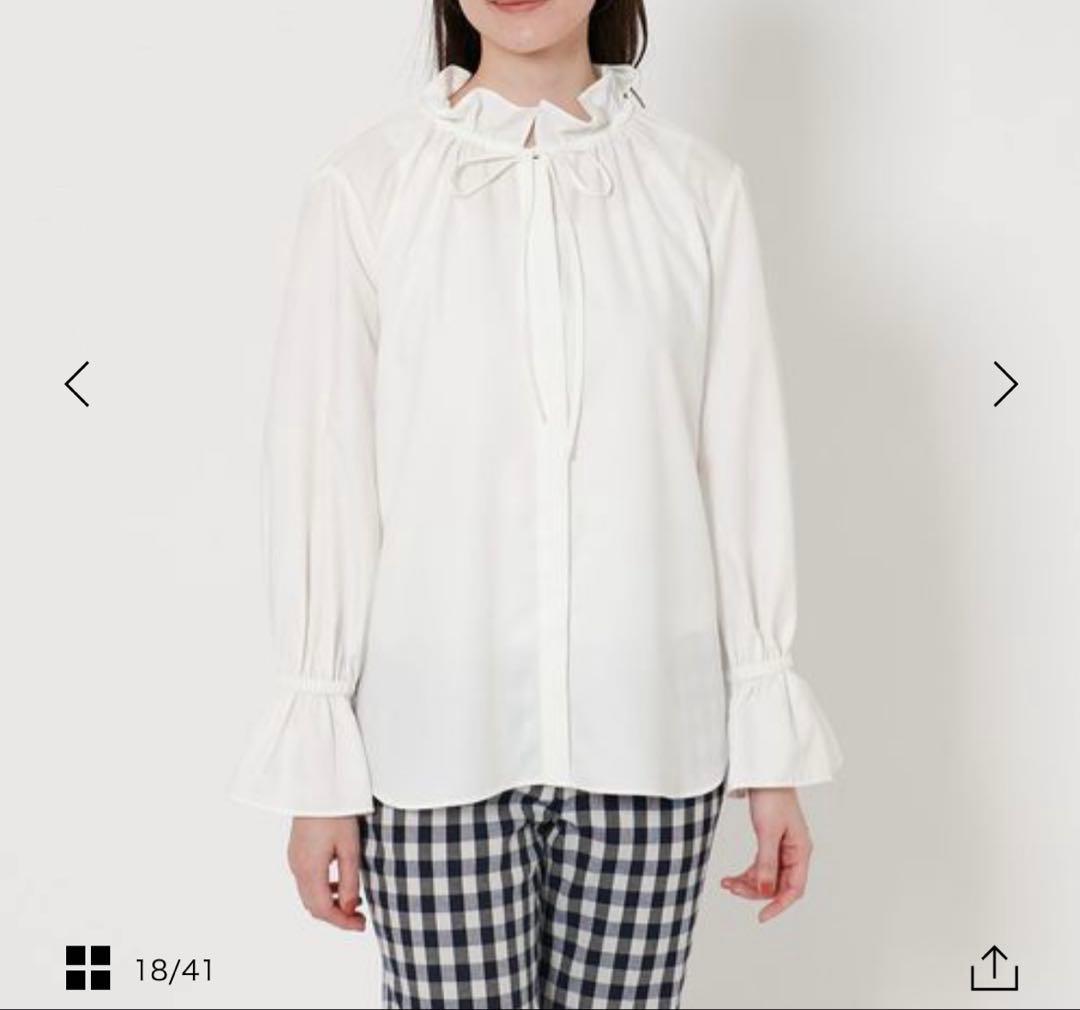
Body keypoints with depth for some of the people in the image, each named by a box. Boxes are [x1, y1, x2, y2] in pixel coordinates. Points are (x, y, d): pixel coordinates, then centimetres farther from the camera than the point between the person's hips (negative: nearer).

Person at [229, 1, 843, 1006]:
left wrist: (772, 746, 3)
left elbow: (745, 468, 2)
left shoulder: (699, 186, 1)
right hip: (436, 737, -1)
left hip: (649, 734, 2)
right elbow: (318, 477, -2)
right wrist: (318, 764, -2)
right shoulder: (363, 185, -3)